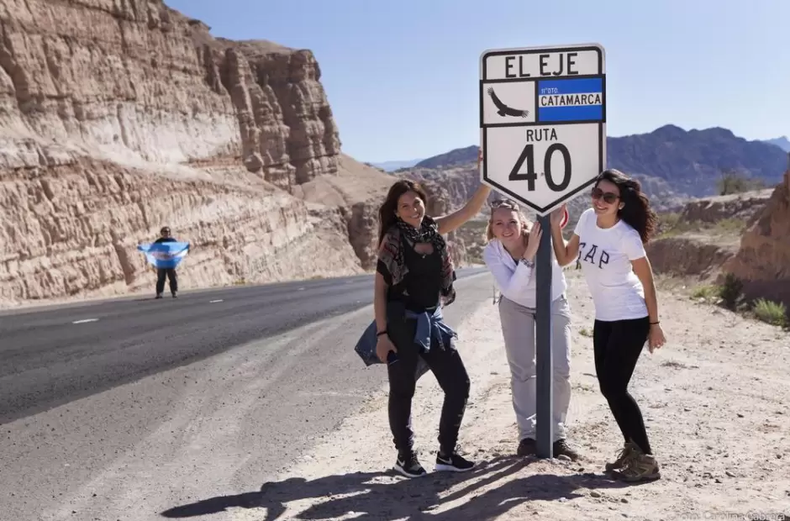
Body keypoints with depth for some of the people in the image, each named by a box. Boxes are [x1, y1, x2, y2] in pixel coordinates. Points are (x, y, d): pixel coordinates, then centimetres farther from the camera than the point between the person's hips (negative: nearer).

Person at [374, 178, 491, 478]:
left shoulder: (434, 229, 5)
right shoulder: (393, 239, -9)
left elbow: (470, 210, 3)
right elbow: (380, 289, -9)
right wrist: (382, 333, -14)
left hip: (432, 321, 6)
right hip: (401, 323, -6)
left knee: (459, 384, 5)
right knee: (402, 391, 6)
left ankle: (446, 454, 17)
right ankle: (405, 456, 23)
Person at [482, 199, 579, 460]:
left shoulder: (542, 237, -31)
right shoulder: (491, 252, -27)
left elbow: (563, 259, -47)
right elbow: (511, 291, -35)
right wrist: (528, 255, -44)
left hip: (553, 303, -1)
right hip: (517, 306, 1)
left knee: (561, 370, -5)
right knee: (523, 371, 0)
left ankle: (557, 435, 8)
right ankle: (528, 434, 12)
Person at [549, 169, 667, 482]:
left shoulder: (627, 236, -22)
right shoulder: (587, 219, -4)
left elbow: (647, 281, -12)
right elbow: (564, 258, 4)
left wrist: (654, 324, -7)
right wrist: (555, 224, -6)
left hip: (631, 319, -7)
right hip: (604, 318, 7)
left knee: (614, 387, -8)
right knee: (608, 386, 11)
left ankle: (646, 460, 5)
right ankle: (632, 448, 29)